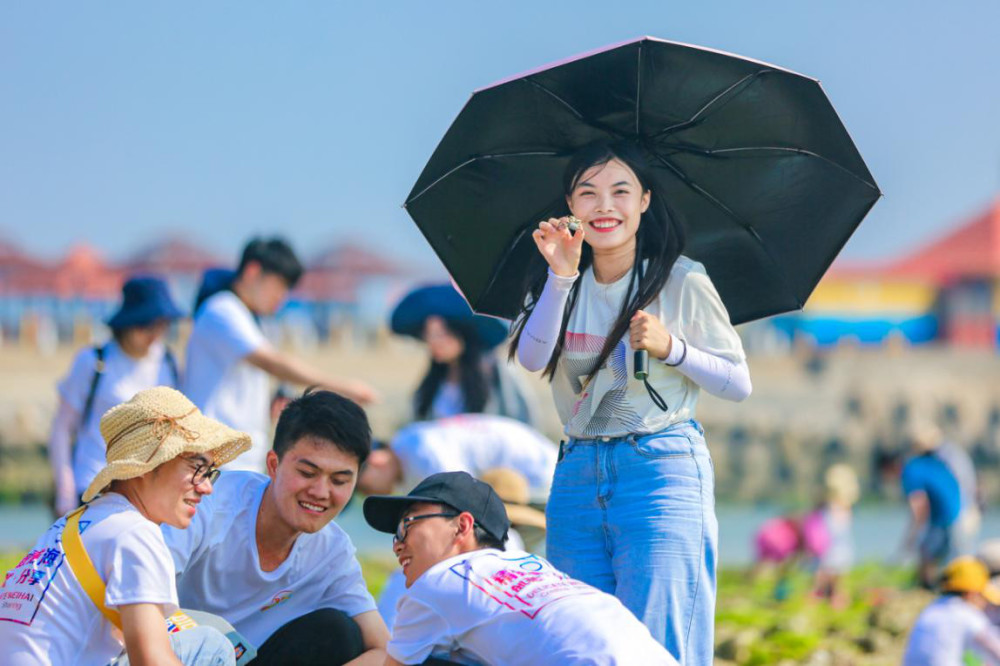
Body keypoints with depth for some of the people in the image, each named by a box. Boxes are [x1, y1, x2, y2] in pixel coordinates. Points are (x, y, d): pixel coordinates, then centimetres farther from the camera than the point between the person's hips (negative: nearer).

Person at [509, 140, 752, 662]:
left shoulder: (682, 282, -1)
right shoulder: (561, 286, 9)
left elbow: (738, 384, 2)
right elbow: (531, 359, -9)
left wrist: (670, 348, -14)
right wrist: (562, 277, -19)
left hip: (661, 470, -4)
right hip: (577, 475, 5)